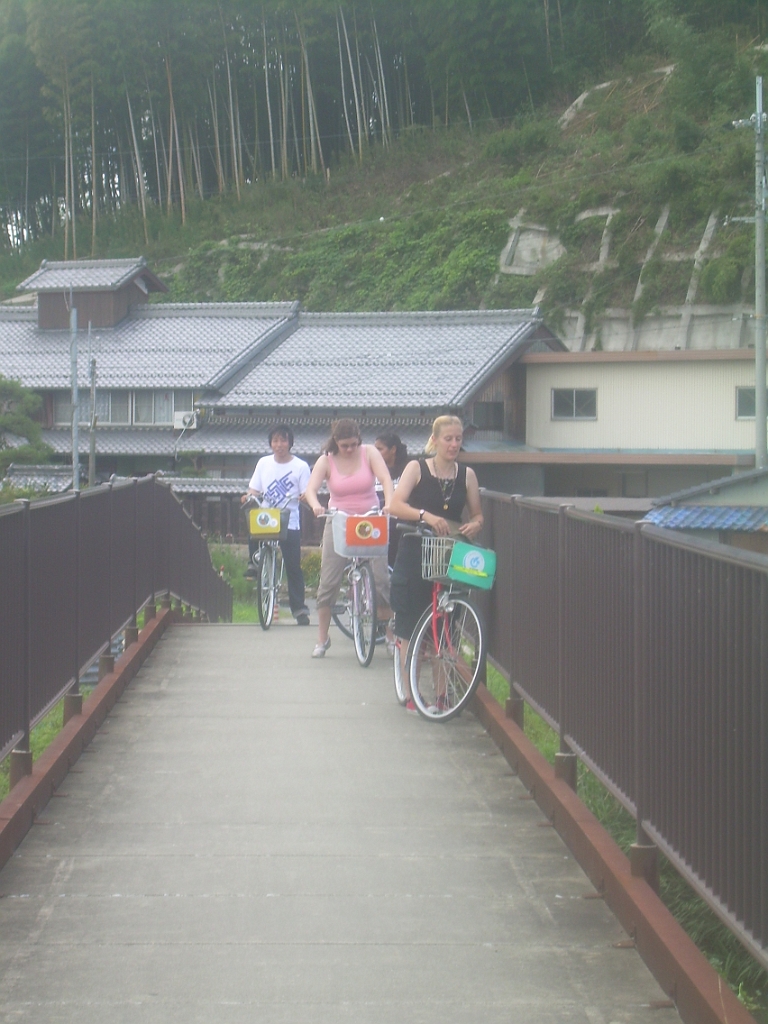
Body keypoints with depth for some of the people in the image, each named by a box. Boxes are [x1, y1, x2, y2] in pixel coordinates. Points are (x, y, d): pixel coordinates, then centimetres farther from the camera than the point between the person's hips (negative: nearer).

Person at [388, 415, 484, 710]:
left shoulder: (467, 474, 7)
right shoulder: (416, 468, -1)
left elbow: (477, 514, 10)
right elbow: (396, 505, -13)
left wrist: (474, 525, -13)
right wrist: (426, 516, -29)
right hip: (415, 555, -2)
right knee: (410, 627, 0)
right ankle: (409, 693, 7)